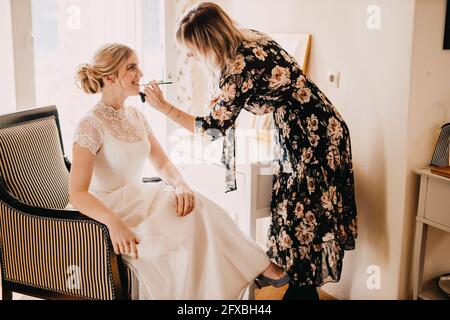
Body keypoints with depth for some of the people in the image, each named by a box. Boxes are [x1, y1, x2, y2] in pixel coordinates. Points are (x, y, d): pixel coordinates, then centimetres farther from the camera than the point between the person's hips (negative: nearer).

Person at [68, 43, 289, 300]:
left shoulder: (136, 116, 7)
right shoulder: (91, 124, -15)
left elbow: (163, 164, 6)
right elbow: (78, 194, -23)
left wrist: (181, 186, -17)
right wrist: (114, 221, -41)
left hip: (139, 200, 6)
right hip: (108, 210, -6)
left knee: (191, 205, -22)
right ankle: (257, 265, -10)